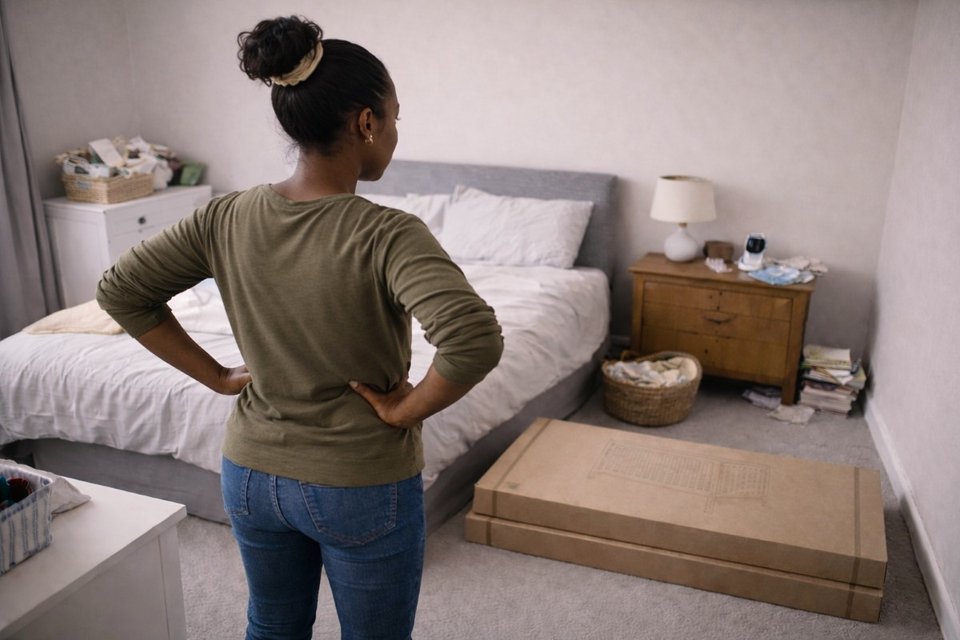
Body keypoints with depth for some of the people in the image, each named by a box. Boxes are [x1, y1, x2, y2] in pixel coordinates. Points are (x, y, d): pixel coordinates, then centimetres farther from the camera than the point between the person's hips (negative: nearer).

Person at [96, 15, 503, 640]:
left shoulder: (226, 218, -8)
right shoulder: (387, 235, -25)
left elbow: (119, 291, 1)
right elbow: (475, 340, -38)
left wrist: (217, 375, 1)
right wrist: (406, 410, -21)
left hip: (251, 475, 5)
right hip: (363, 490, -4)